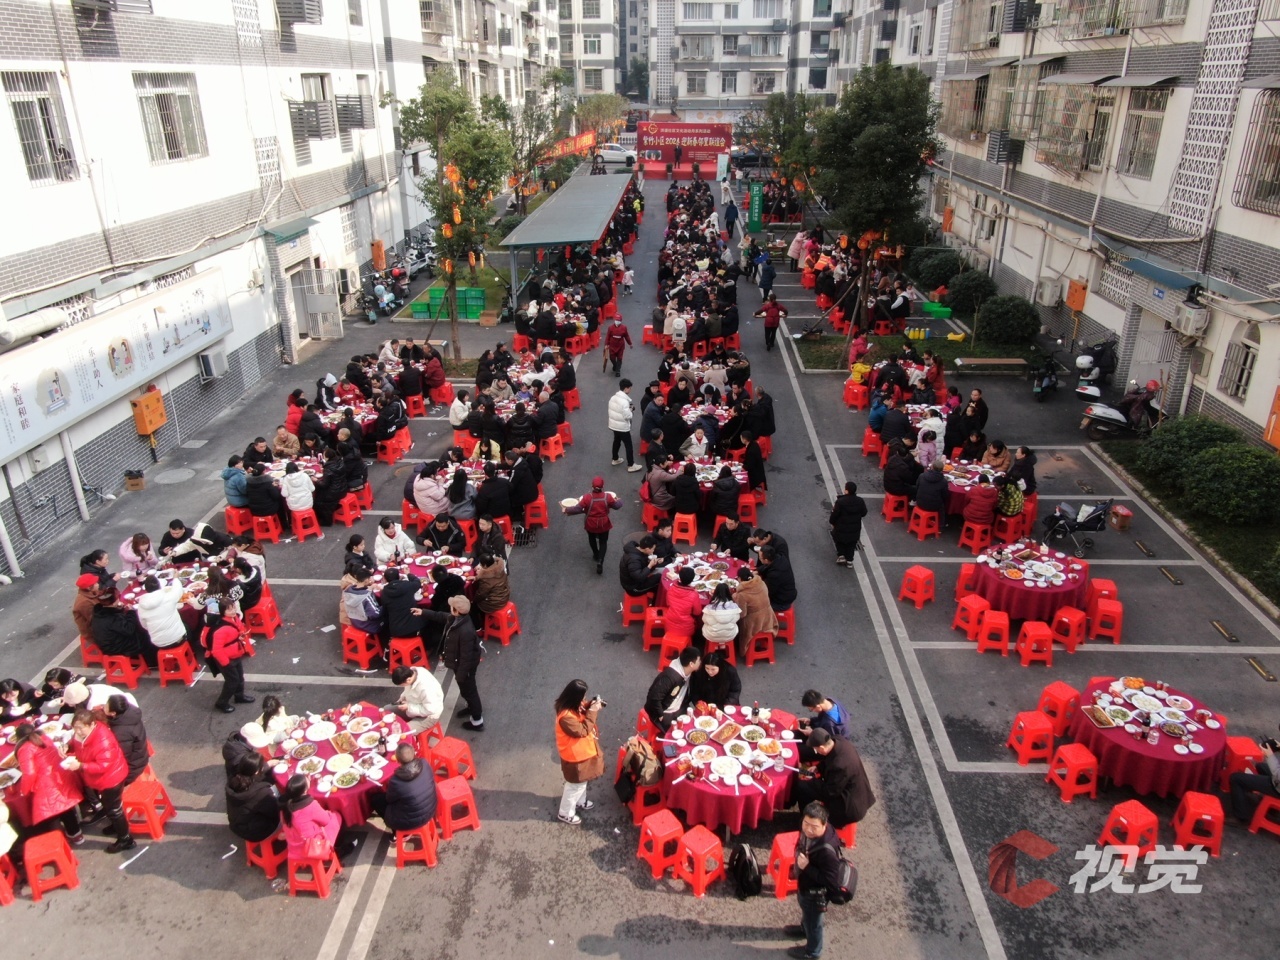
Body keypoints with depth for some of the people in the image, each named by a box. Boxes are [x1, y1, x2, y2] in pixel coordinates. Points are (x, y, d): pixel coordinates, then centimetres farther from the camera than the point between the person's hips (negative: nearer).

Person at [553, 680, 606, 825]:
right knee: (575, 786, 12)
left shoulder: (574, 707, -9)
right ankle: (566, 814, 32)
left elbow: (582, 716, 8)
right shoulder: (566, 716, -37)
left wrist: (590, 706, -11)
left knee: (582, 782, 31)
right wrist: (592, 712, -31)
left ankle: (580, 802, 54)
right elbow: (582, 731, -31)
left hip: (581, 752, 9)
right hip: (575, 756, -9)